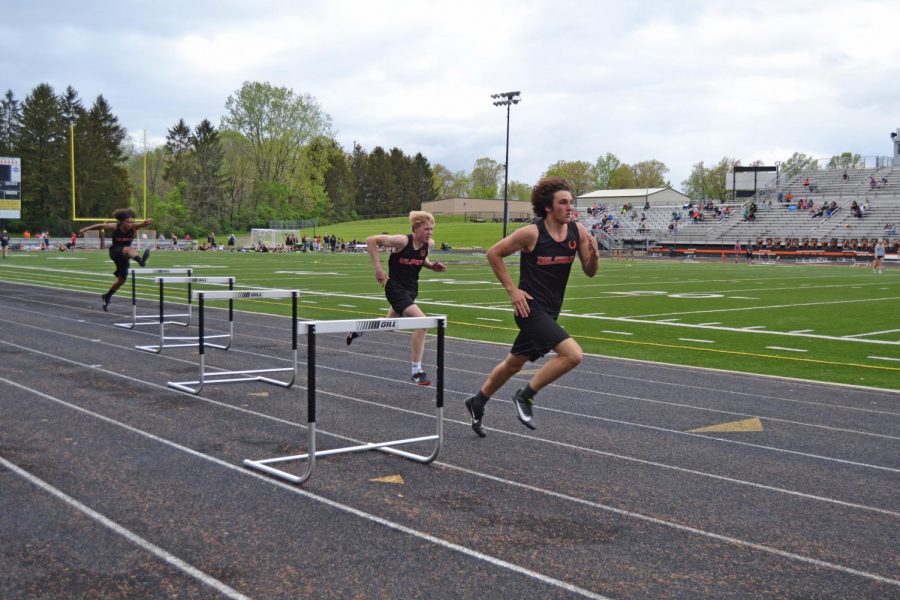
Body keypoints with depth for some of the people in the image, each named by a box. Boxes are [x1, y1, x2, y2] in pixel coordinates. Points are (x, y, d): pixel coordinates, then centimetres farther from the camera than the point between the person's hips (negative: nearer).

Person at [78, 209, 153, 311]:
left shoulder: (134, 227, -13)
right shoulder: (115, 227, -16)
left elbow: (144, 223, -32)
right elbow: (100, 225, -3)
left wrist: (148, 221, -55)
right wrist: (85, 229, 4)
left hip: (124, 256, 5)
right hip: (114, 252, -5)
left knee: (122, 279, 10)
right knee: (129, 249, -37)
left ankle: (107, 297, 33)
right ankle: (140, 260, -72)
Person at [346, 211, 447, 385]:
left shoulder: (429, 244, -4)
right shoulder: (402, 241, -23)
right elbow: (371, 240, -20)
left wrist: (432, 266, -3)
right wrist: (378, 268, -22)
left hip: (411, 289, 8)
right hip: (396, 288, -8)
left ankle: (358, 330, 55)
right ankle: (416, 371, -15)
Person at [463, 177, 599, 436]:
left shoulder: (578, 231, -1)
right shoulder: (531, 233, -16)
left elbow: (590, 272, 6)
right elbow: (493, 254, -6)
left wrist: (594, 255, -16)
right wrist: (512, 289, -10)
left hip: (549, 311, 7)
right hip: (530, 307, -7)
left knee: (514, 364, 20)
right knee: (573, 354, -22)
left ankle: (477, 404, 41)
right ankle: (525, 396, -5)